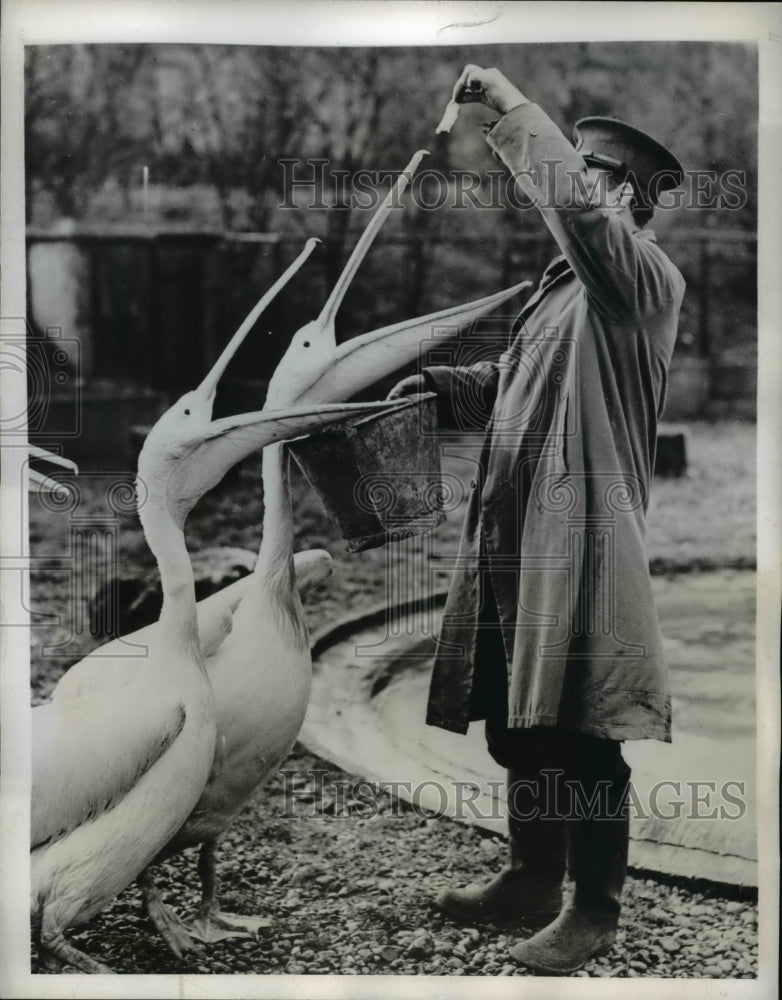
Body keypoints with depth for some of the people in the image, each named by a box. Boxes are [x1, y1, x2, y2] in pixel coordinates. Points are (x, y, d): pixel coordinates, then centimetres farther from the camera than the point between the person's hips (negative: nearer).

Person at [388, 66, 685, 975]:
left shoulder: (647, 278, -8)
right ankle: (531, 879, 30)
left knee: (579, 734, -2)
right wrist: (443, 386, 9)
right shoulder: (563, 283, 18)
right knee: (518, 722, 16)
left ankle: (593, 910, 11)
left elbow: (572, 199, -26)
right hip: (513, 533, 9)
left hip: (580, 538, -9)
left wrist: (512, 105, -16)